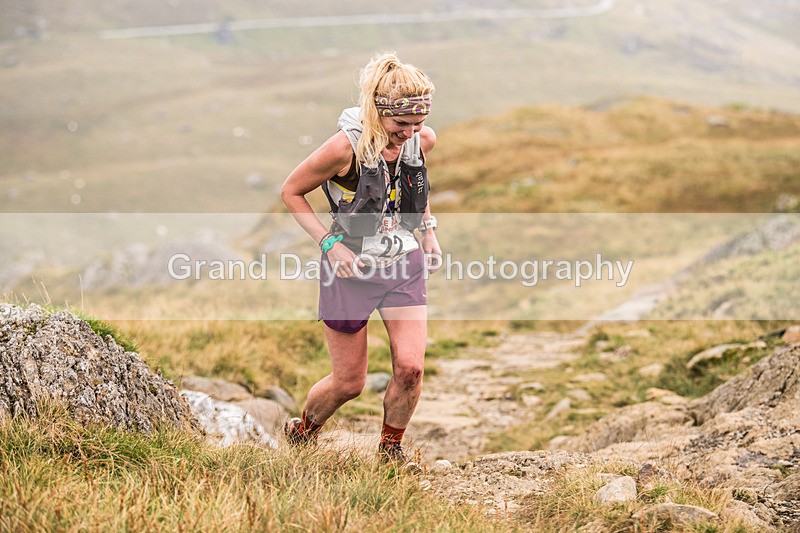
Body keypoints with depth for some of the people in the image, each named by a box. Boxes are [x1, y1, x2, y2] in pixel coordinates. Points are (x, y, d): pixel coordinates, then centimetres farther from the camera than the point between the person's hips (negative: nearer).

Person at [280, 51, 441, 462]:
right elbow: (290, 191, -9)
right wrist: (328, 243, -16)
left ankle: (390, 450, 15)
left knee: (410, 367, -12)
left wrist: (428, 229, 9)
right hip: (351, 268, -4)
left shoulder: (423, 140, -7)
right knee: (348, 382, 5)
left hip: (404, 265, 4)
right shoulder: (347, 147, -23)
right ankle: (302, 432, 38)